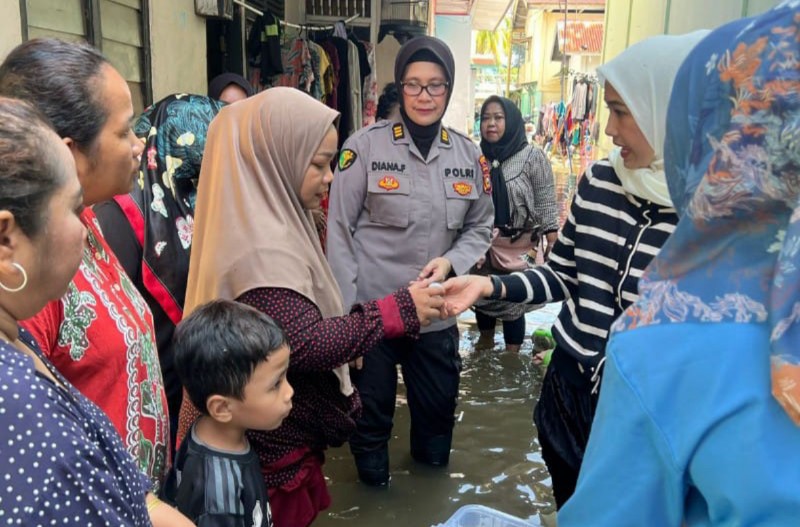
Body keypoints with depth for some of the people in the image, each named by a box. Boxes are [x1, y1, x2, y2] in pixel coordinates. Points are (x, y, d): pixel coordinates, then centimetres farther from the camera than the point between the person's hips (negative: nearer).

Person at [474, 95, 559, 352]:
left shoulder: (533, 157, -10)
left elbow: (547, 208, -9)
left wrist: (552, 249, -13)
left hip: (520, 248, -4)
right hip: (482, 245, 5)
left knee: (513, 305, 3)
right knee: (481, 298, 18)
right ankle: (484, 347, 41)